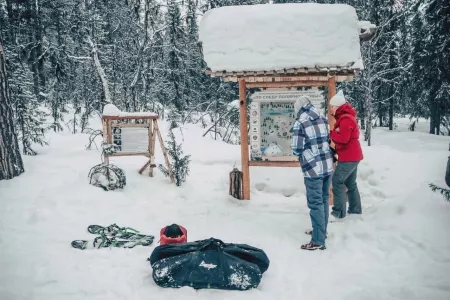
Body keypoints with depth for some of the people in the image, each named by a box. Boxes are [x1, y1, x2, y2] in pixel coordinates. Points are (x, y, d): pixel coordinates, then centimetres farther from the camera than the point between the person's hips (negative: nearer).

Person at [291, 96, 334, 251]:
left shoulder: (300, 122, -12)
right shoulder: (323, 119, 8)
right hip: (328, 166, 7)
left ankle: (318, 241, 3)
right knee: (324, 200, 20)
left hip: (312, 168, -7)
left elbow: (296, 149, -11)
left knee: (315, 204, -1)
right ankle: (322, 231, 34)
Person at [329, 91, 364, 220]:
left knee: (337, 181, -9)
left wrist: (331, 133, -14)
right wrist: (335, 133, -8)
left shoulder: (345, 119, -18)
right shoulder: (345, 117, 16)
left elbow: (343, 138, -27)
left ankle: (338, 213, -7)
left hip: (349, 157, -11)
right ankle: (355, 210, 24)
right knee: (350, 183, 16)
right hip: (352, 155, 11)